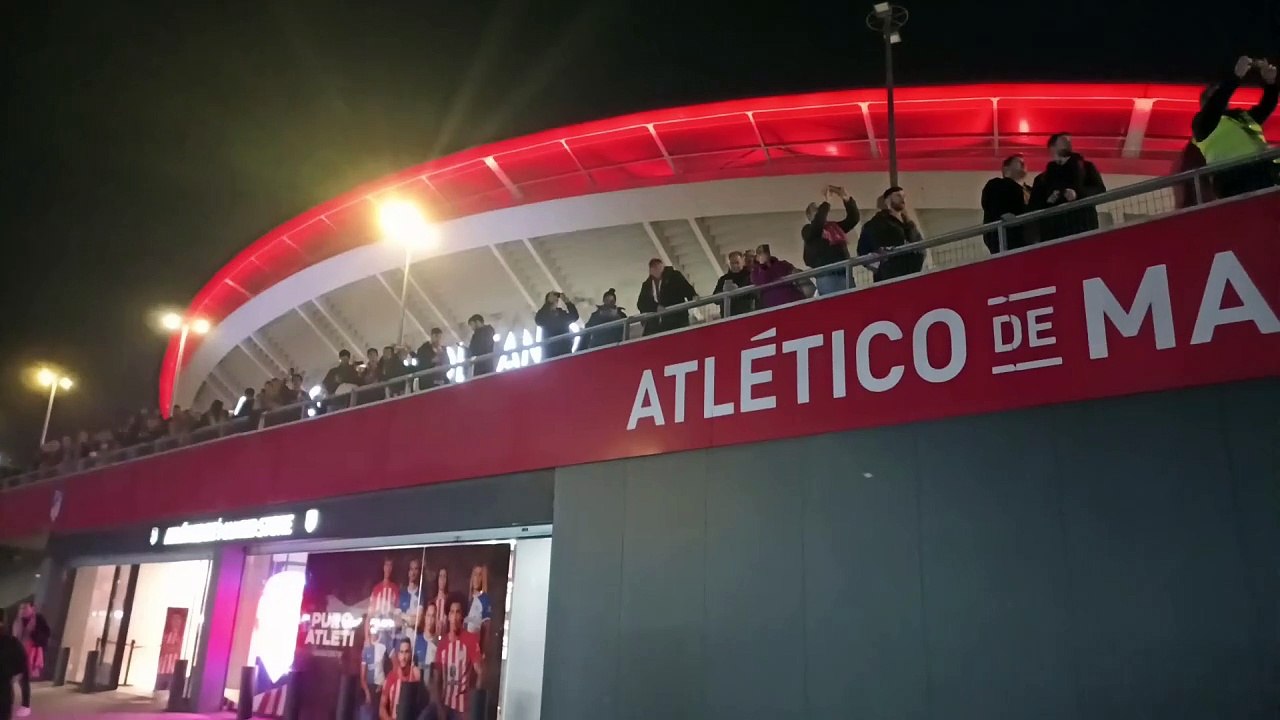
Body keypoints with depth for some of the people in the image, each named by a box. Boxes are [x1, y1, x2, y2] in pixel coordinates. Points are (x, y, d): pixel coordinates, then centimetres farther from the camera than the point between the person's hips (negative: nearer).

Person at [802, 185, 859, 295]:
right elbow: (818, 222, -15)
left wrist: (847, 199, 4)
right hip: (827, 276, -6)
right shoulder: (808, 230, 6)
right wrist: (826, 202, -15)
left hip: (845, 273, 6)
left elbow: (853, 218, 17)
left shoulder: (835, 226, 23)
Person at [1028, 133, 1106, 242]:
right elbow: (1033, 207, 13)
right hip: (1053, 230, 1)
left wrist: (1078, 194, -11)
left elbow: (1100, 190, 7)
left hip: (1083, 225, 0)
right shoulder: (1041, 179, 22)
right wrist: (1047, 201, -7)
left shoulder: (1085, 167, 20)